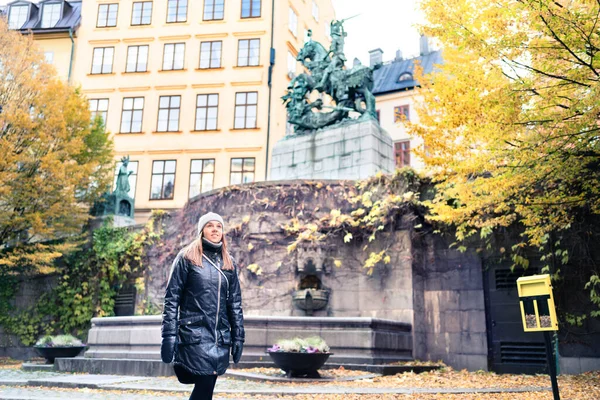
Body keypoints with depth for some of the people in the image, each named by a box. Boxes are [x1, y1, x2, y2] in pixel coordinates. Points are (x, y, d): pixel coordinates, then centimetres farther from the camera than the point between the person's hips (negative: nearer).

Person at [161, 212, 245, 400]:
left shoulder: (229, 263, 14)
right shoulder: (187, 257, 1)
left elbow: (235, 303, 14)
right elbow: (172, 298, -3)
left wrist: (238, 336, 9)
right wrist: (169, 334, -11)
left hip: (221, 336, 4)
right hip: (195, 333, -4)